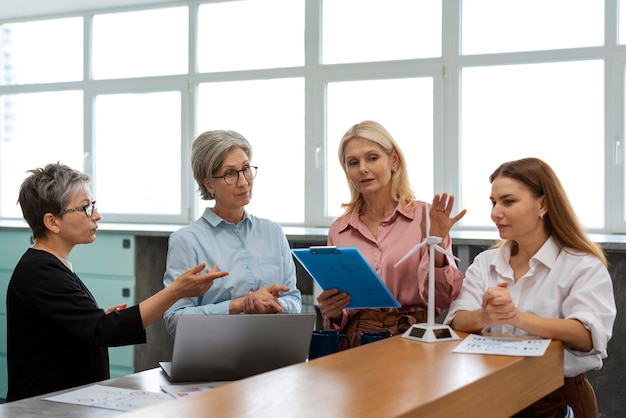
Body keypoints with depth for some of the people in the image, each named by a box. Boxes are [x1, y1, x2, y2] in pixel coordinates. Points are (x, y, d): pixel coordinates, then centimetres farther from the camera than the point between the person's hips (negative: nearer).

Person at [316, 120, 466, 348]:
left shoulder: (425, 218, 0)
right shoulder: (338, 230, 10)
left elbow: (442, 302, -4)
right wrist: (333, 312, -6)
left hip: (413, 337, -3)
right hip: (356, 339, 3)